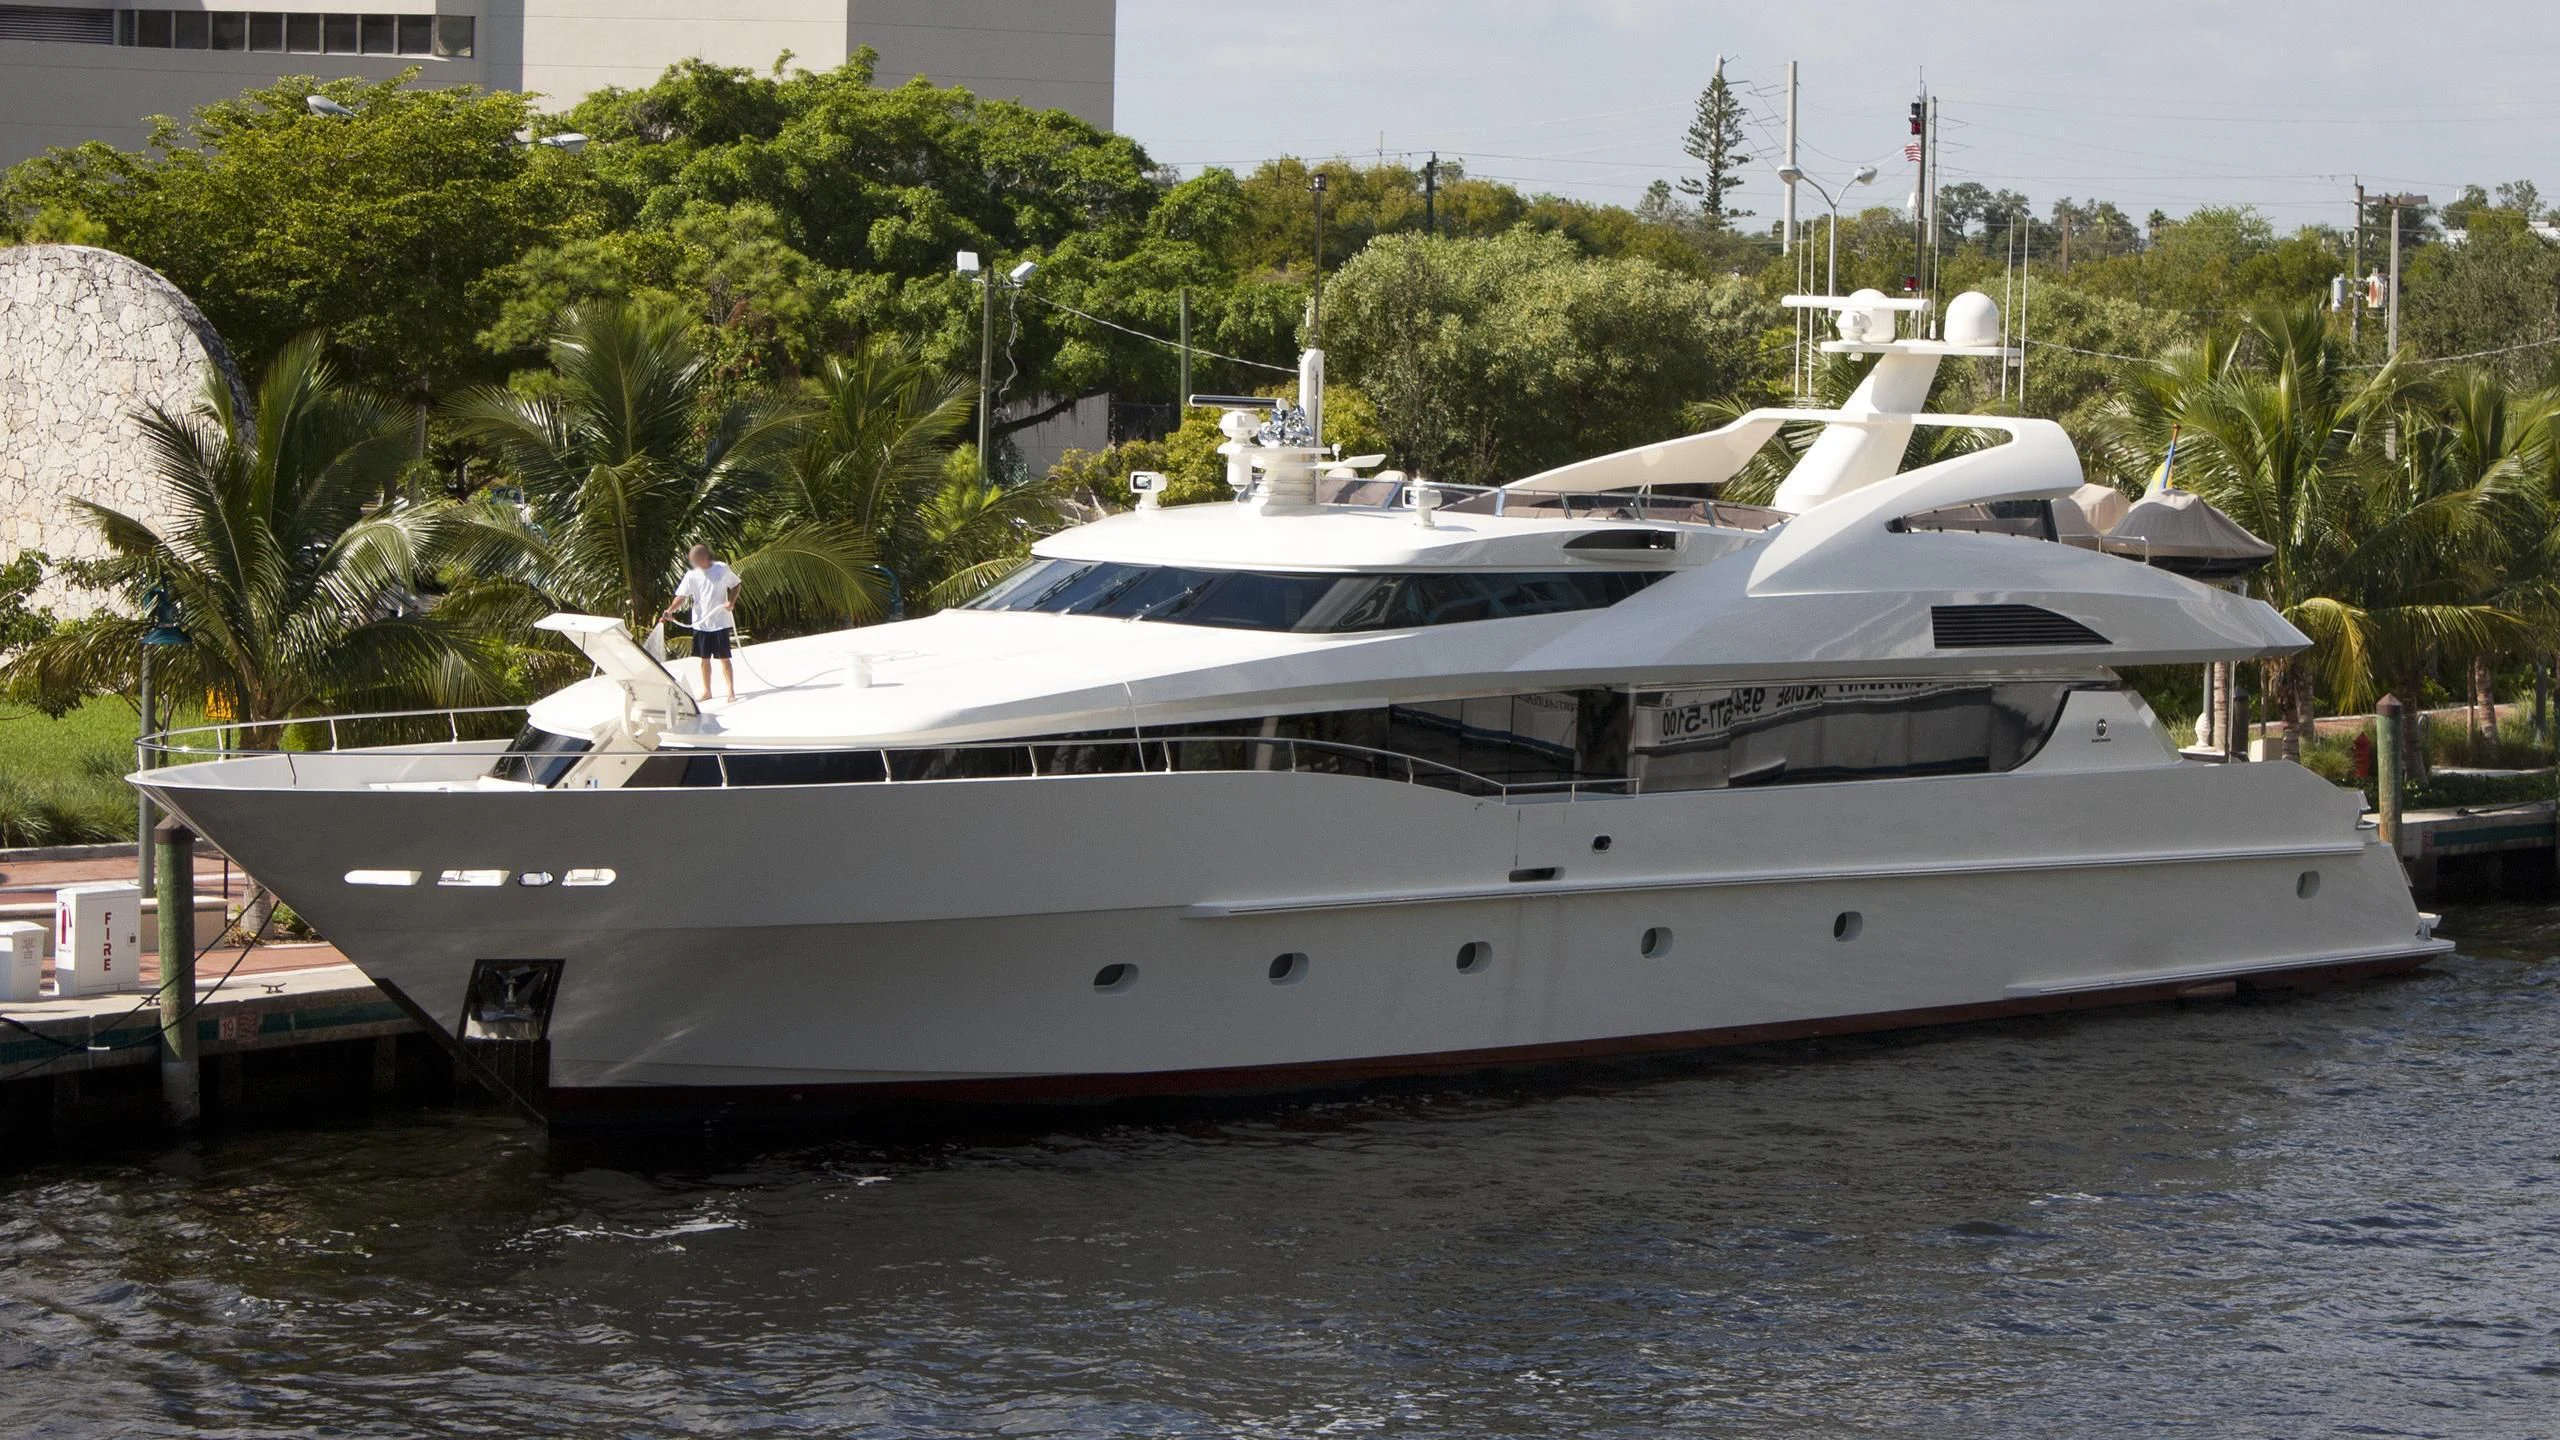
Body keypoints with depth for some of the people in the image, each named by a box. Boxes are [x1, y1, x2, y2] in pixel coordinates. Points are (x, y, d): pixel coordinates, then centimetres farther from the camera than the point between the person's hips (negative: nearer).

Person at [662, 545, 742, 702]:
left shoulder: (722, 569, -6)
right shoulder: (692, 575, -2)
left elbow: (735, 585, 5)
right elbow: (681, 596, -8)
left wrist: (731, 602, -12)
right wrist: (669, 611, -24)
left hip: (720, 622, -3)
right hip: (701, 623, 3)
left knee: (724, 658, -3)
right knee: (704, 659, 10)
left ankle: (731, 691, 1)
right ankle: (706, 691, 20)